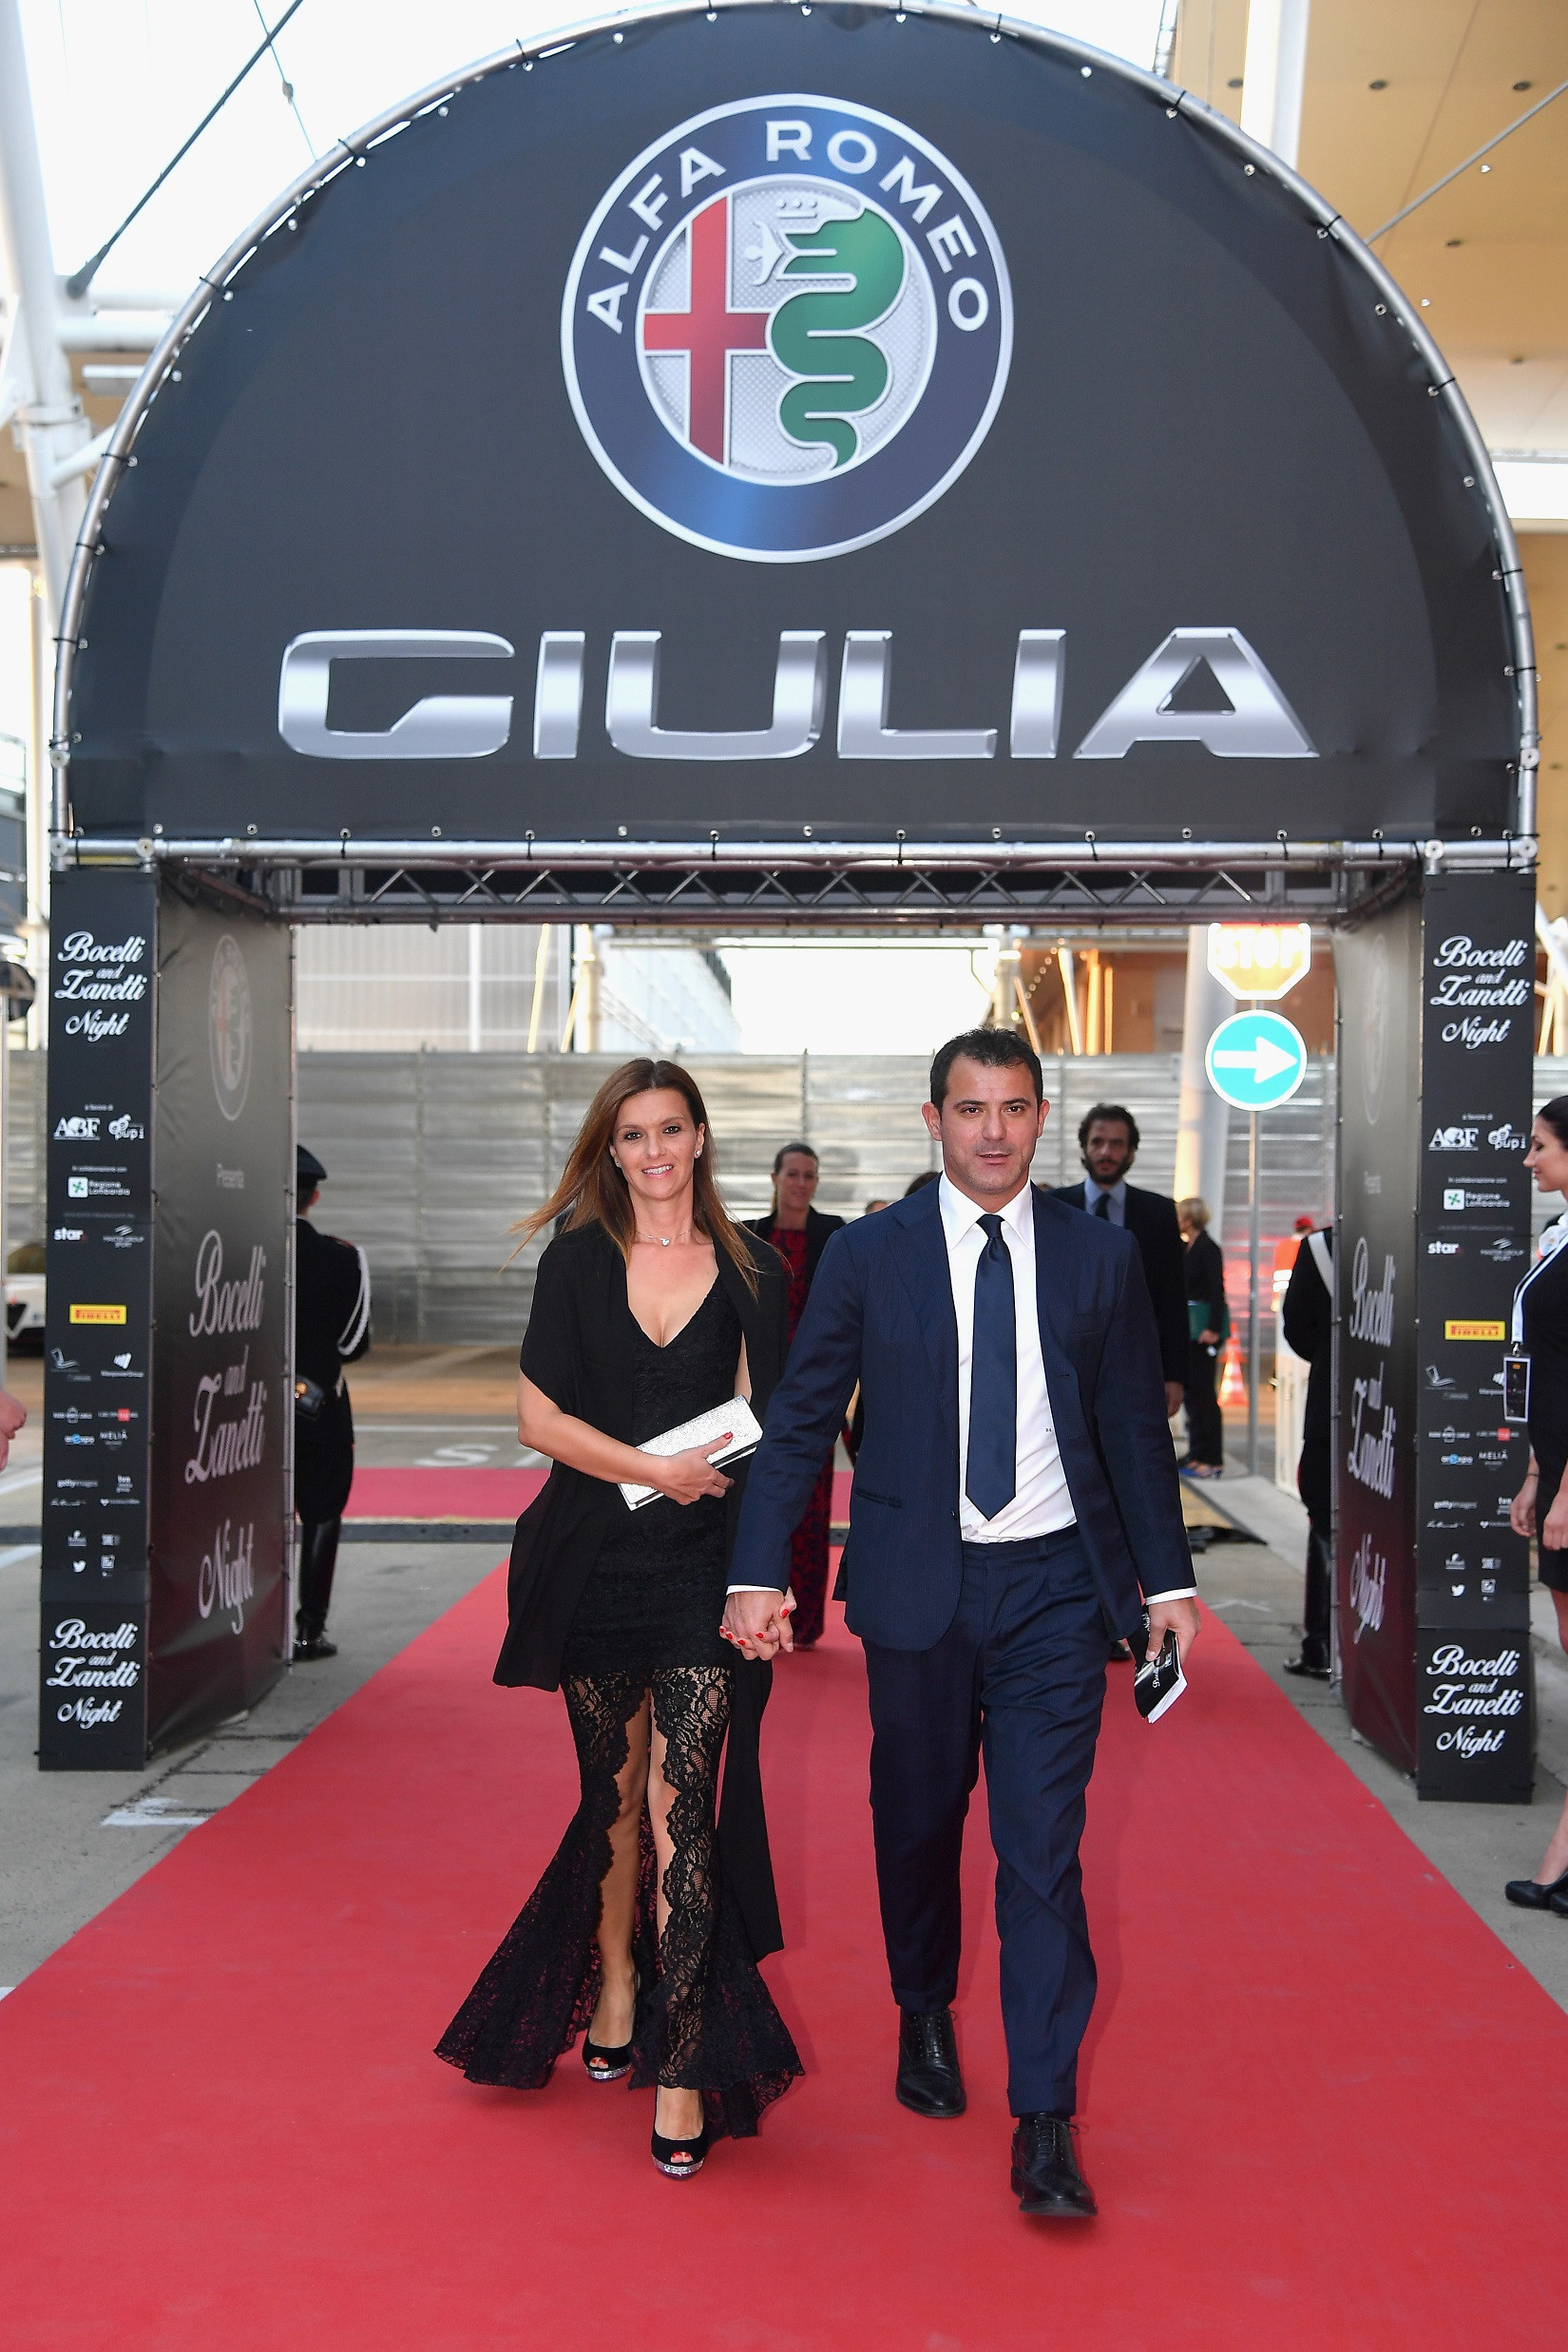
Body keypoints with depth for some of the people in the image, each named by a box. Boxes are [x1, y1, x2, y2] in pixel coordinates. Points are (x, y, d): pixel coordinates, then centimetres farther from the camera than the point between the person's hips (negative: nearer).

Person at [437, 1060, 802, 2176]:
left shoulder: (751, 1270, 2)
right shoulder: (577, 1260, 3)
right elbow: (539, 1416, -2)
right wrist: (653, 1467, -13)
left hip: (704, 1564, -2)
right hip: (595, 1565, 2)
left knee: (680, 1801, -9)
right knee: (613, 1791, 16)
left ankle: (682, 2064, -4)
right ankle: (614, 1979, 38)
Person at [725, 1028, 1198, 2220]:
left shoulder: (1101, 1254, 2)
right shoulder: (868, 1255, -2)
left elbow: (1136, 1427, 8)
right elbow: (799, 1422, 0)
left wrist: (1168, 1579, 7)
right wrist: (761, 1574, -6)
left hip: (1056, 1586, 0)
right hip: (918, 1586, 1)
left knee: (1044, 1846, -3)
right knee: (918, 1826, 15)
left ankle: (1045, 2124, 5)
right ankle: (926, 2021, 41)